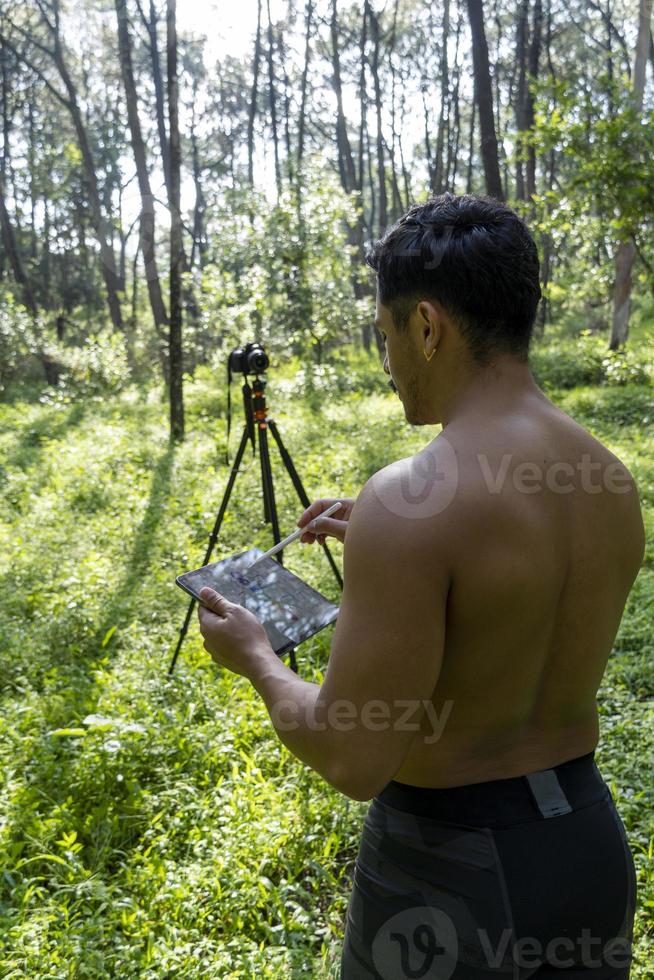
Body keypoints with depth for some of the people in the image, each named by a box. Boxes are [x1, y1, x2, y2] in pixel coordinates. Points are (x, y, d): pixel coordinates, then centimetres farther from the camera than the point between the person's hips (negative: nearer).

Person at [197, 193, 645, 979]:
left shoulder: (411, 501, -27)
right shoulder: (612, 484, -3)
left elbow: (353, 760, -23)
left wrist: (254, 657, -6)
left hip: (447, 868, -6)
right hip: (590, 845, 6)